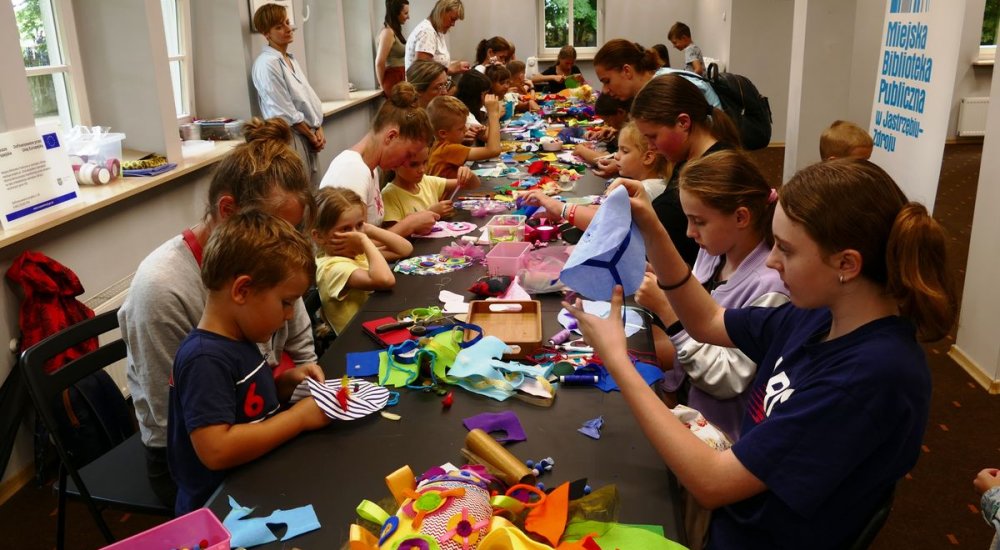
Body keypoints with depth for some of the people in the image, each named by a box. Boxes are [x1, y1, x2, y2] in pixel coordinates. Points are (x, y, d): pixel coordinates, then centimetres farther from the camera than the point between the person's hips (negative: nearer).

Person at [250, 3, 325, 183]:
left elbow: (308, 96, 16)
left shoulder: (291, 60, 15)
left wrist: (318, 129, 3)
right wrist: (311, 134, -8)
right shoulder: (266, 64, -12)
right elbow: (284, 110, -15)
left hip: (308, 136, 9)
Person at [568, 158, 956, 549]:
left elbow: (711, 482, -28)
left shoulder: (872, 375, -30)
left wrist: (616, 359, -24)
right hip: (737, 507, 7)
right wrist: (652, 232, -7)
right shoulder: (826, 314, -6)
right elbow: (707, 323, 8)